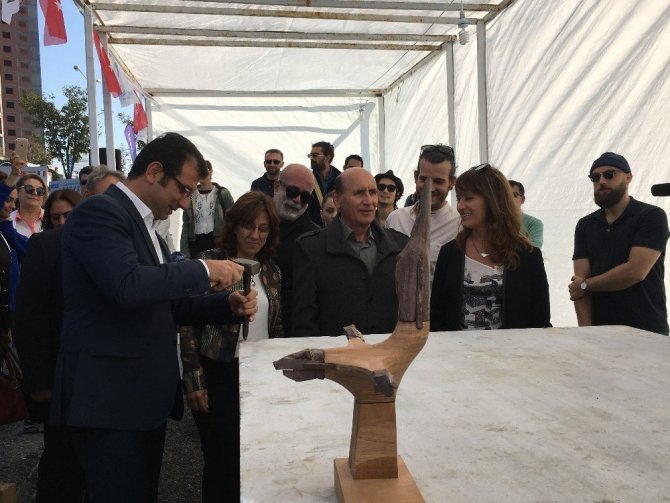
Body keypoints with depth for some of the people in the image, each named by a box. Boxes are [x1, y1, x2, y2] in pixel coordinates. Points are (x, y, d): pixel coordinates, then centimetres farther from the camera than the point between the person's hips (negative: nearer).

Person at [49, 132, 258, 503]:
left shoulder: (143, 225, 16)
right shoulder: (99, 212, -13)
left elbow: (164, 305, 17)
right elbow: (128, 286, -30)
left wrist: (228, 305, 2)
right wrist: (202, 270, -19)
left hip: (144, 395, 9)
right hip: (109, 397, -9)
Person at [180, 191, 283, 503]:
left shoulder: (271, 271, 8)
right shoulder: (210, 263, -8)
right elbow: (189, 325, -9)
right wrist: (194, 381, -12)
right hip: (220, 375, -5)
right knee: (222, 463, 3)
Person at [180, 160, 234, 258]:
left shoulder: (223, 193, 2)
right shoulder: (190, 195, 9)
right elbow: (185, 225, 10)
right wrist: (184, 250, 3)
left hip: (217, 241, -2)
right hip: (196, 242, 2)